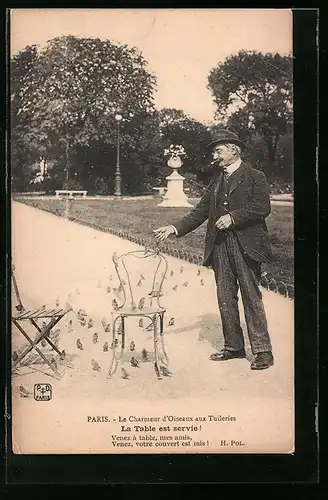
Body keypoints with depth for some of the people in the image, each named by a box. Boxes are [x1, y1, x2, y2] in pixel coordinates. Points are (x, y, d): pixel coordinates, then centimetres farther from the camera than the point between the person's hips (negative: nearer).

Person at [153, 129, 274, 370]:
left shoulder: (255, 177, -1)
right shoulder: (216, 180, 17)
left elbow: (262, 208, -12)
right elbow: (200, 212, 14)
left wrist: (233, 217, -17)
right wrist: (175, 228, 3)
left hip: (245, 245, -6)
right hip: (220, 246, 6)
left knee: (251, 297, -5)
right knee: (225, 298, 9)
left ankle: (262, 351, 2)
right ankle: (233, 347, 20)